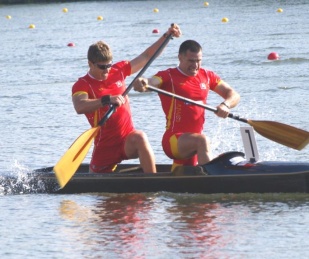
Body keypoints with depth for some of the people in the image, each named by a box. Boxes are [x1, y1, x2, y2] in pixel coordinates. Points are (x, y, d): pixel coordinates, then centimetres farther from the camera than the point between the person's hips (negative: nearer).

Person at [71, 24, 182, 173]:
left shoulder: (118, 70, 6)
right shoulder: (82, 85, -10)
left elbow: (146, 56, 14)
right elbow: (79, 107, -31)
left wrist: (166, 36, 7)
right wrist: (107, 100, -41)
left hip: (128, 140, 2)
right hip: (105, 147, -2)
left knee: (140, 138, -33)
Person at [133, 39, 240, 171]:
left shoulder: (207, 76, 13)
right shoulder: (168, 76, -4)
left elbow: (233, 95, 9)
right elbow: (153, 81, -24)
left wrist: (225, 105, -15)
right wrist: (142, 83, -50)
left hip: (193, 144, 7)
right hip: (173, 140, -7)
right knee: (202, 140, -35)